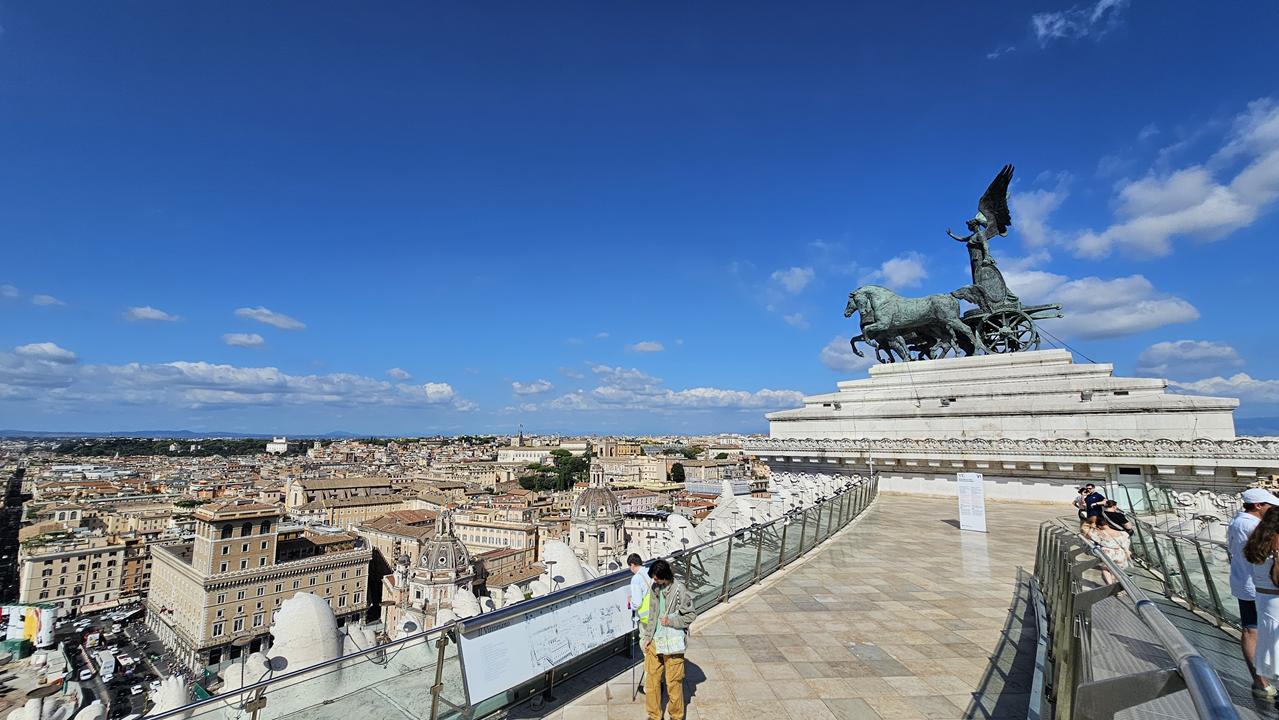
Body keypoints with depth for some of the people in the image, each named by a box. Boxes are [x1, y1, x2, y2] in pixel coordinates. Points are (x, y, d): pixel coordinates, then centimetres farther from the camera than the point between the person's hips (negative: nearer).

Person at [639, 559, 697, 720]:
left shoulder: (679, 590, -17)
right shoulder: (654, 589, 1)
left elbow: (691, 615, -11)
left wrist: (670, 620, -19)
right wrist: (647, 637, 9)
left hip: (672, 644, -5)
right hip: (654, 642, 5)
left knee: (674, 682, 7)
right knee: (651, 679, 12)